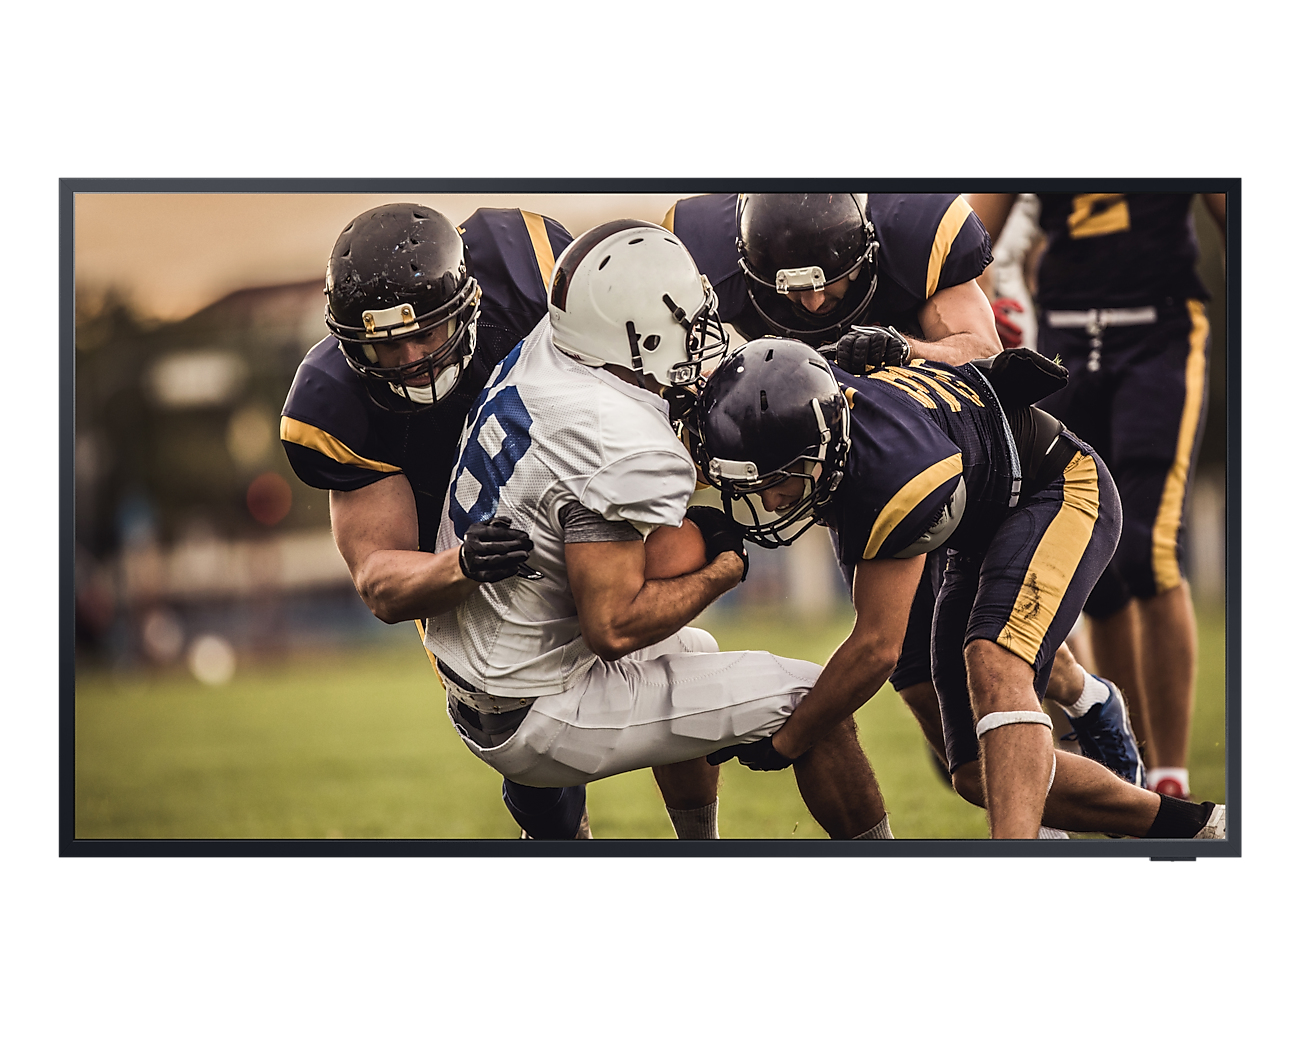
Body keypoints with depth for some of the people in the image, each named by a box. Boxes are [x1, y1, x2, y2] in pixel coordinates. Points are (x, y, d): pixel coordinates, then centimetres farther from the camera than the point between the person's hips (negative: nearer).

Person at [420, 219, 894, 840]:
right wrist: (724, 566, -15)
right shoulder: (627, 451, -27)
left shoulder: (540, 352, -2)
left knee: (692, 651, 36)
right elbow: (614, 626, -29)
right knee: (816, 701, -4)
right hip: (537, 723, -9)